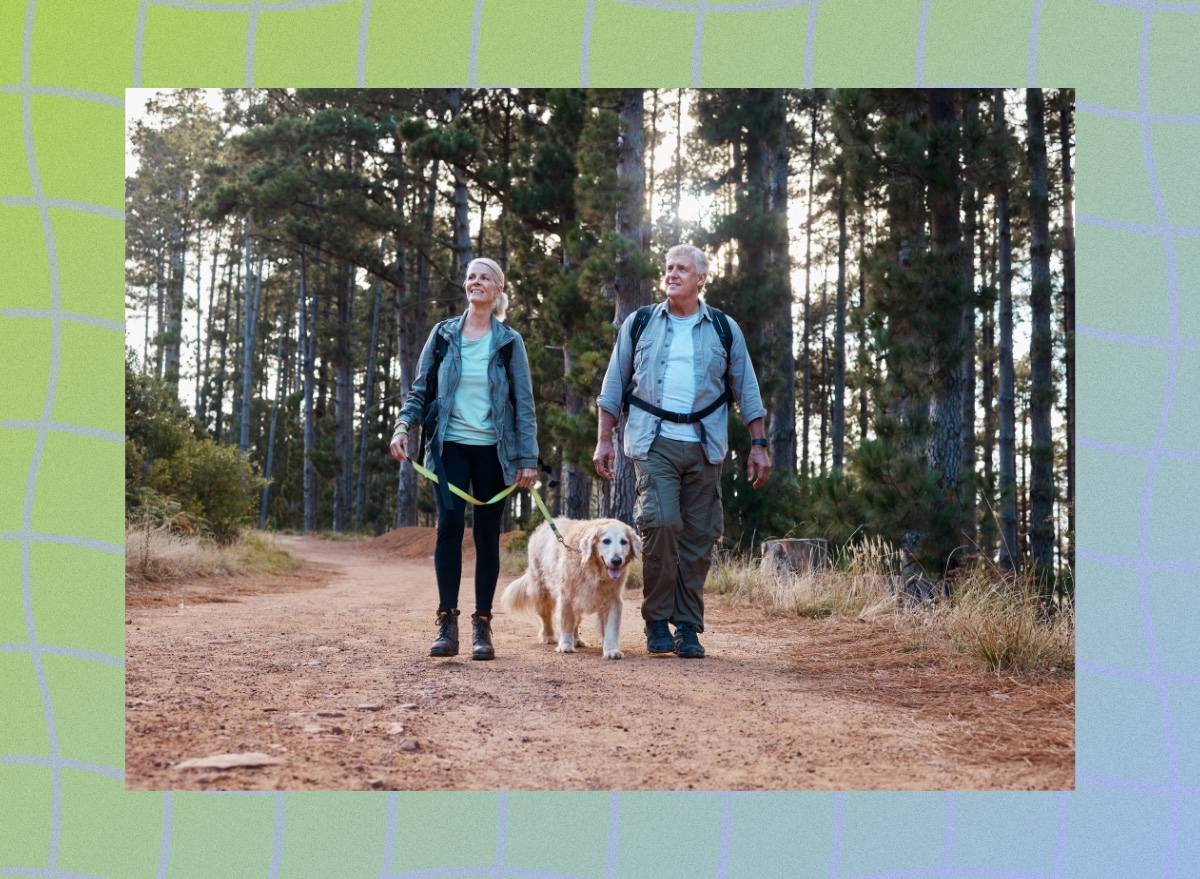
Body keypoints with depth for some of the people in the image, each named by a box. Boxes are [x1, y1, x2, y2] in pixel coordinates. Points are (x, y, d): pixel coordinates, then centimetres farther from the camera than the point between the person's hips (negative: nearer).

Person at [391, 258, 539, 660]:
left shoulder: (509, 342, 6)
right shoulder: (443, 335, 9)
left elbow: (524, 403, 5)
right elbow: (420, 389, 12)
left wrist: (528, 458, -1)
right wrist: (404, 426, -6)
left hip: (493, 449, 0)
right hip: (450, 445, 0)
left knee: (487, 533, 2)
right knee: (449, 523, -14)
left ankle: (482, 625, 9)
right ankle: (447, 621, -10)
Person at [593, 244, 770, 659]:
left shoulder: (725, 329, 11)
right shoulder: (639, 323, 10)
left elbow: (746, 391, 14)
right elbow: (614, 384, 12)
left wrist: (758, 445, 8)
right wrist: (604, 439, 5)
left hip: (705, 446, 2)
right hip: (655, 442, -1)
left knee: (698, 537, 1)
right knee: (660, 523, -17)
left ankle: (688, 628, 11)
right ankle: (657, 622, -3)